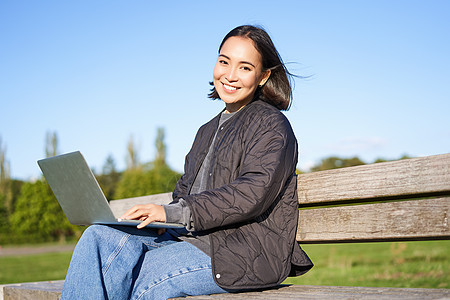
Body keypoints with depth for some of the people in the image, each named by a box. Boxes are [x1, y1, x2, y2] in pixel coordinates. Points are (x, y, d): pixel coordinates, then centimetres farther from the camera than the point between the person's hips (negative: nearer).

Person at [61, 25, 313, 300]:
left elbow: (251, 194, -16)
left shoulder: (271, 124, -1)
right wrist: (152, 215, -1)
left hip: (249, 253, -7)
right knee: (99, 236, -16)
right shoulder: (208, 131, 25)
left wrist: (173, 212, -21)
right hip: (194, 237, 7)